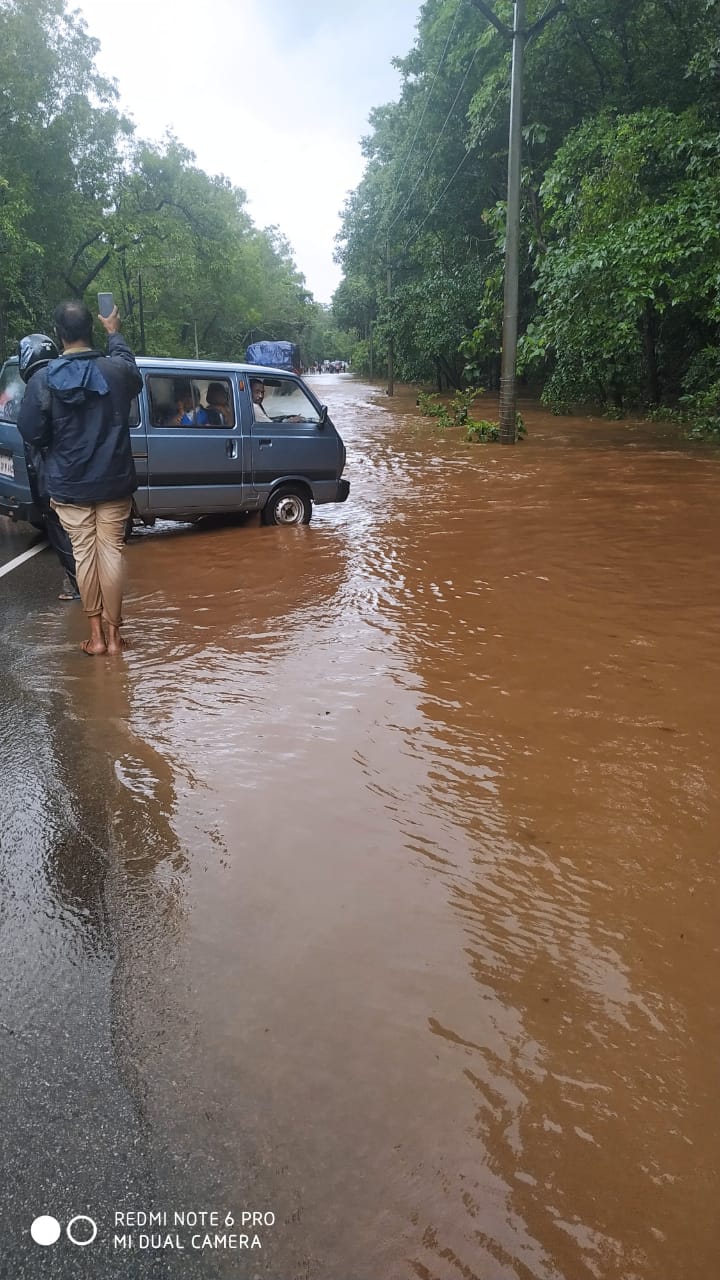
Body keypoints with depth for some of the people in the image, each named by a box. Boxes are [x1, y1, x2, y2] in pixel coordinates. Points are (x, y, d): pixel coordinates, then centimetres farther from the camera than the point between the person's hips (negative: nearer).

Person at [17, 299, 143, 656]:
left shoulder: (43, 379, -10)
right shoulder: (116, 370, -6)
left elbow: (31, 433, -5)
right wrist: (114, 333, 35)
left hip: (68, 484, -1)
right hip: (113, 481, 1)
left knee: (85, 553, 7)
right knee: (111, 551, 5)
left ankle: (96, 634, 12)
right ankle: (113, 633, 10)